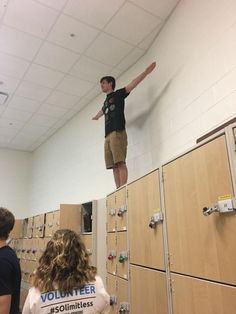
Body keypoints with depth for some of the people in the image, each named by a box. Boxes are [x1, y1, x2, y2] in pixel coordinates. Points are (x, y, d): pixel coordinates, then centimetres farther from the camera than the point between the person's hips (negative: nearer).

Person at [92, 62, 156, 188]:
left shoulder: (118, 94, 10)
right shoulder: (106, 102, 30)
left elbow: (133, 83, -1)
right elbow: (102, 111, 52)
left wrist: (146, 71, -11)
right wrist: (95, 117, 72)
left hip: (117, 133, -7)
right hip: (108, 135, 7)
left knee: (120, 163, -16)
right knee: (114, 165, -2)